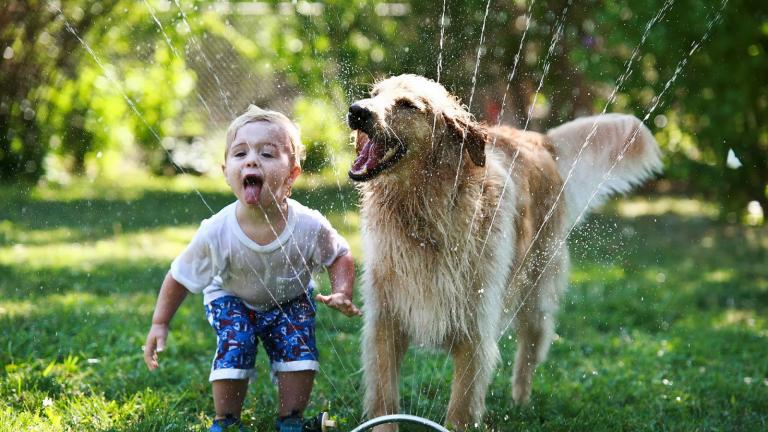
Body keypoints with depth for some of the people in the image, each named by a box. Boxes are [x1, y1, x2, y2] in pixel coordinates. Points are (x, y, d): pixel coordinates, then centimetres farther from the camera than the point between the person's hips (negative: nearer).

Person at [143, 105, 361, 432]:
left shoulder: (310, 226, -31)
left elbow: (340, 256, -8)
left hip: (291, 299, 1)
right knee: (233, 350, -21)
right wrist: (159, 324, -15)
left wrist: (341, 293, -25)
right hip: (233, 299, -1)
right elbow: (180, 277, -16)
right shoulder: (216, 233, -32)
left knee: (298, 349, -17)